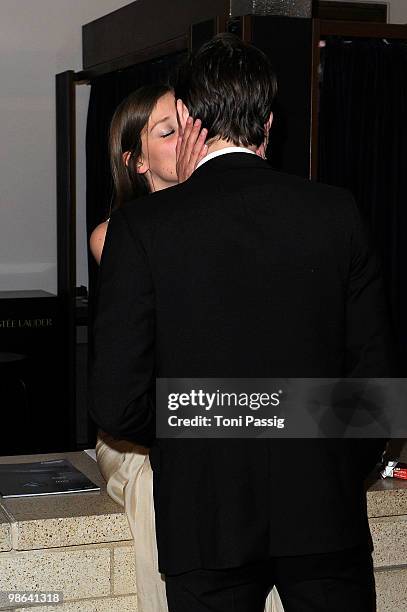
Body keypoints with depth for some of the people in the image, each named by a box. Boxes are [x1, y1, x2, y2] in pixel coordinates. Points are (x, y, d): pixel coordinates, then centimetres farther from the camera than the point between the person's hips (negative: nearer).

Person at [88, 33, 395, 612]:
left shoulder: (141, 225, -9)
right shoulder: (337, 211, -2)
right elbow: (376, 374, 0)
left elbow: (117, 403, -10)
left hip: (206, 520, -1)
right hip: (326, 514, 2)